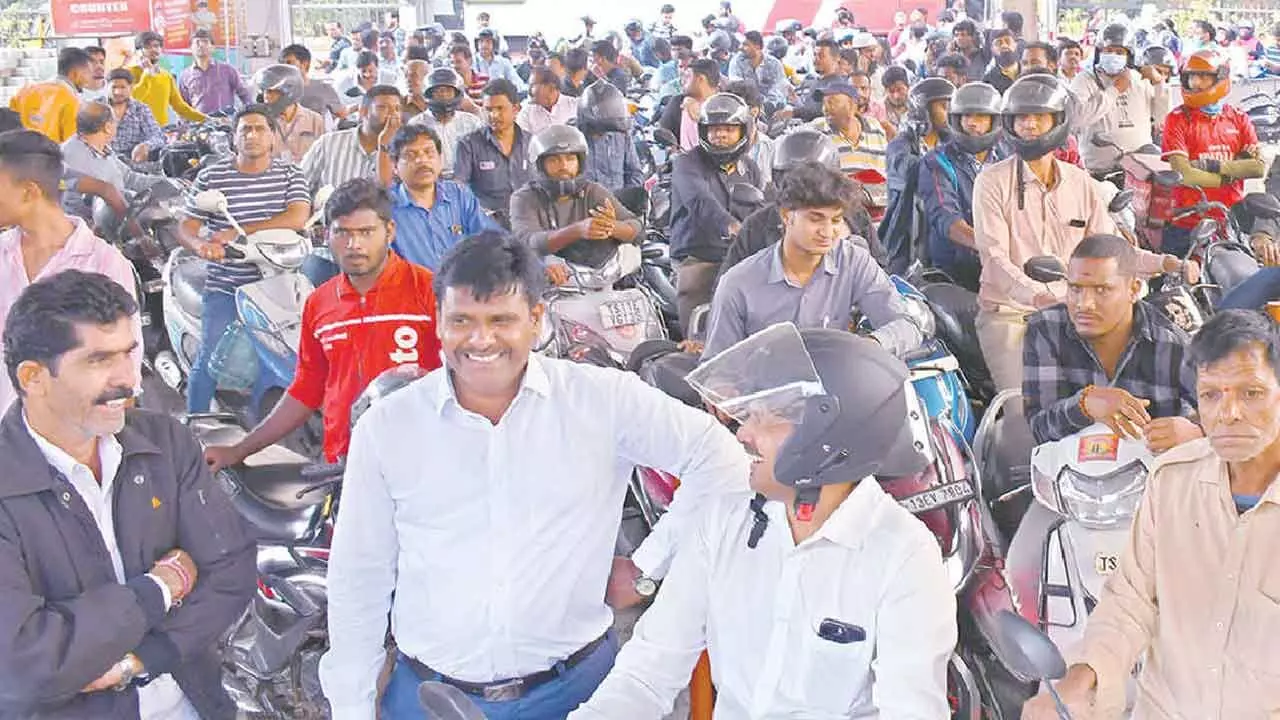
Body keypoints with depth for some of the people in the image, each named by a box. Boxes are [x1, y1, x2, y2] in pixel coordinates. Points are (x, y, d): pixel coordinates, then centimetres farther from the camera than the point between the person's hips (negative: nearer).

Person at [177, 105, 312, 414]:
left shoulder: (291, 175, 5)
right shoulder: (211, 176, 3)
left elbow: (297, 218, -12)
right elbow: (187, 226, 2)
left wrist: (239, 232, -16)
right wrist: (200, 244, -23)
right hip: (224, 287, -1)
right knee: (208, 361, -7)